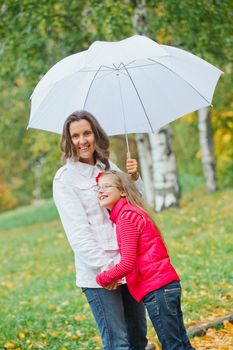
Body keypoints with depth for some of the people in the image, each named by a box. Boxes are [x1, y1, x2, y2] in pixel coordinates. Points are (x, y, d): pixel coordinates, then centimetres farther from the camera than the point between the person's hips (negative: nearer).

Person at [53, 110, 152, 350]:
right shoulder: (65, 178, -7)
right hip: (97, 274, -6)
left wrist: (134, 178, 0)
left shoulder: (108, 167, 12)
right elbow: (77, 231, -13)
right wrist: (105, 268, -19)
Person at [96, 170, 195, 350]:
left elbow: (128, 263, -17)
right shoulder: (133, 213, 18)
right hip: (168, 285, 10)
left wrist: (102, 279, -4)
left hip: (156, 289, -10)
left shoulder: (126, 216, -11)